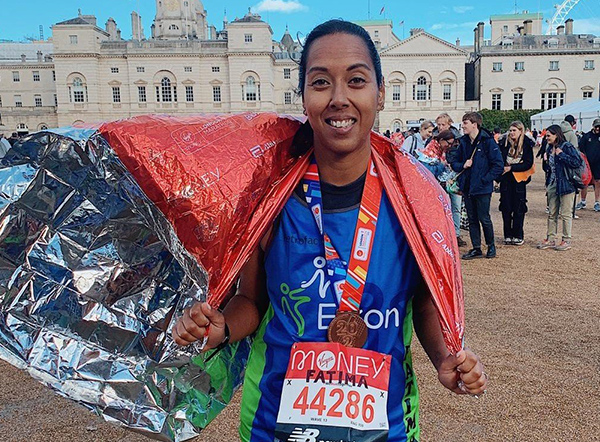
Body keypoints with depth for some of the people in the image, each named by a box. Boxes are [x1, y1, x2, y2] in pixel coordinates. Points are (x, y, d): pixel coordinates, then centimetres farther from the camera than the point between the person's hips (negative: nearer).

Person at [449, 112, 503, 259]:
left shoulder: (488, 142, -11)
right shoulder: (463, 142, 7)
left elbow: (498, 166, -11)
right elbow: (453, 161, 14)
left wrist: (484, 179, -14)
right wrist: (463, 165, -6)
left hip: (482, 189, -6)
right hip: (467, 187, 6)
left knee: (484, 218, 3)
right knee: (472, 219, 10)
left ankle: (491, 246, 23)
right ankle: (476, 248, 20)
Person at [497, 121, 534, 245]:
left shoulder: (527, 144, -3)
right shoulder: (504, 143, 2)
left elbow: (528, 164, -8)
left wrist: (511, 167, -15)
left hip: (519, 180, -2)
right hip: (506, 179, 2)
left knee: (519, 208, 2)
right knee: (506, 207, 5)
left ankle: (518, 236, 12)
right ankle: (508, 235, 15)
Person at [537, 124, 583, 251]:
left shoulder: (567, 146, -12)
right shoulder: (549, 148, 11)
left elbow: (577, 162, -22)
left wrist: (561, 155, -20)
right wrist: (546, 161, 1)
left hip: (565, 185, -8)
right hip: (552, 185, 8)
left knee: (566, 214, 2)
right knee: (552, 214, 12)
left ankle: (566, 241, 11)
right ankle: (550, 239, 20)